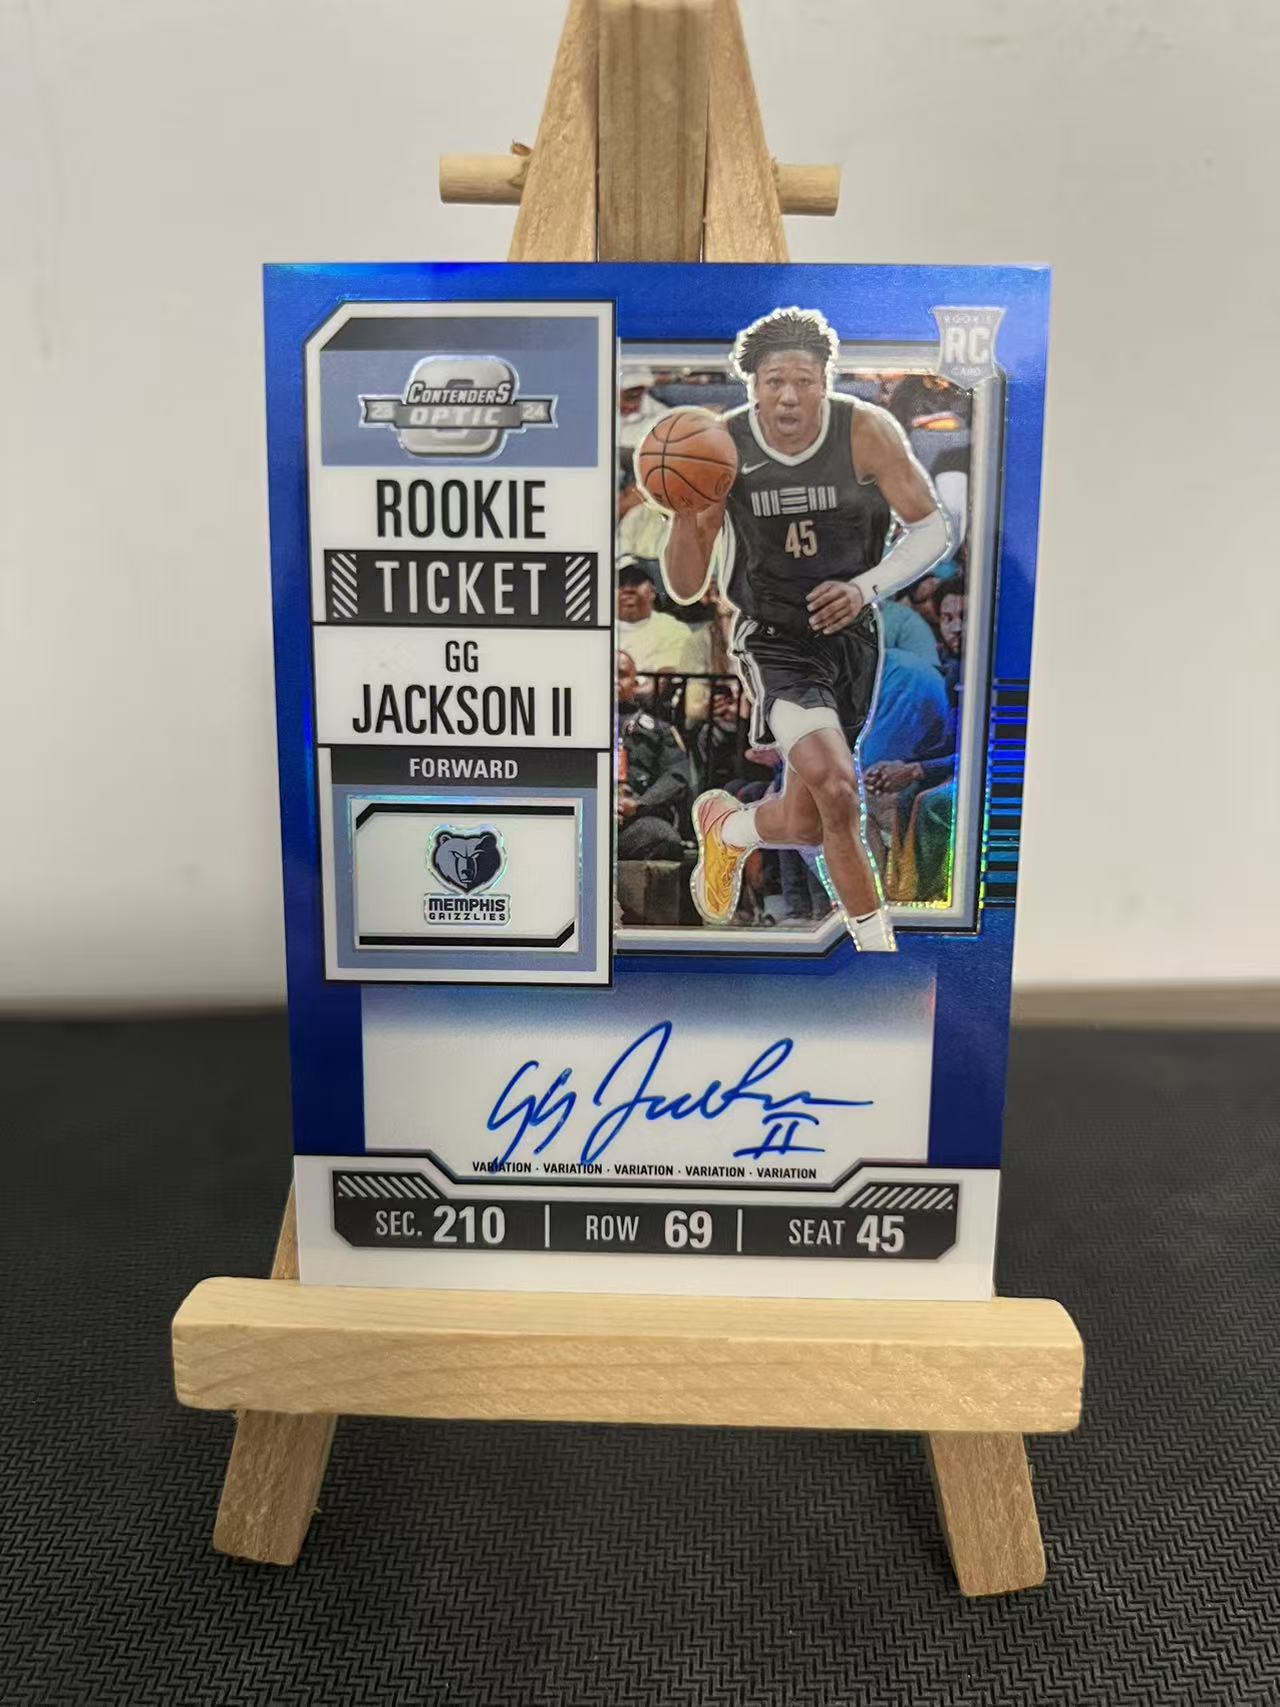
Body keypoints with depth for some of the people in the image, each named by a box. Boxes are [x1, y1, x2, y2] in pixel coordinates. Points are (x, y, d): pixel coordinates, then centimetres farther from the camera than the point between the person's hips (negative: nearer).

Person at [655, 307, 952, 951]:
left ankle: (724, 826, 41)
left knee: (805, 825, 7)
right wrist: (685, 512, -27)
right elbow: (684, 588, -8)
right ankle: (877, 943, -2)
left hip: (850, 634, 3)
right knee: (836, 787, -26)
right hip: (773, 639, -2)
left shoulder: (867, 431, -11)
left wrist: (867, 587, -23)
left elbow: (932, 528, -5)